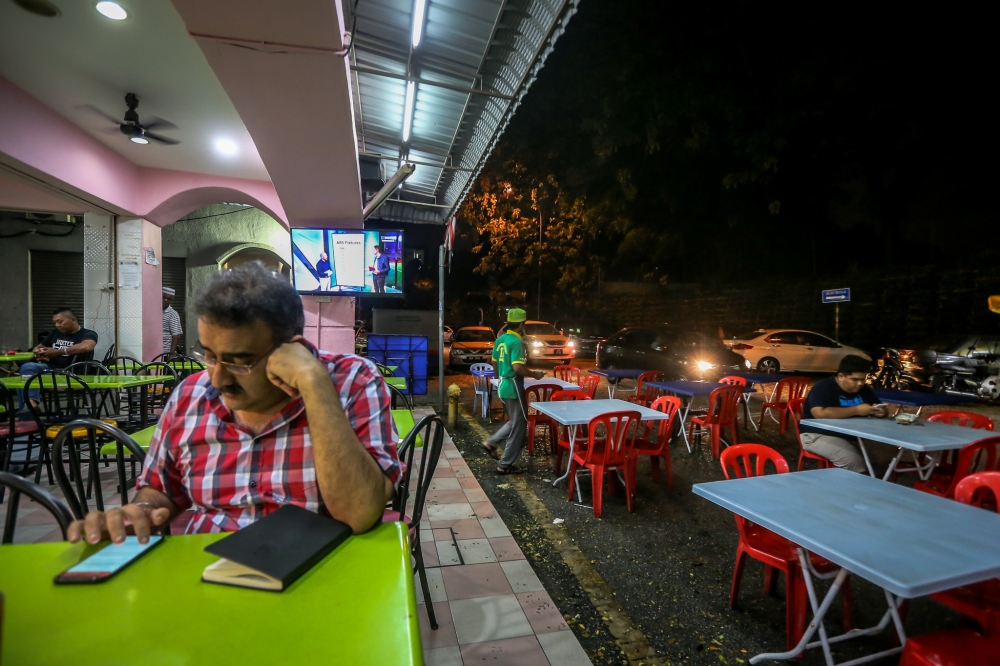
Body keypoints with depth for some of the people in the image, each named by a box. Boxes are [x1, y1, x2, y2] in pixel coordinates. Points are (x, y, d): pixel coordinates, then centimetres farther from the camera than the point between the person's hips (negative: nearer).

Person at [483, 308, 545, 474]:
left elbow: (494, 363, 16)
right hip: (513, 388, -9)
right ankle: (505, 465, 10)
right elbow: (517, 368, -26)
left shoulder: (500, 339, 8)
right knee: (519, 426, 3)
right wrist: (534, 374, -11)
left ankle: (491, 443, 23)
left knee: (514, 422, 24)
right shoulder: (516, 342, -18)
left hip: (503, 387, 9)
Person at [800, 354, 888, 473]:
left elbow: (884, 411, 17)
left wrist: (881, 412, -9)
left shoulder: (863, 390, 10)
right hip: (819, 435, -7)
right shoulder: (823, 388, -14)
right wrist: (856, 410, -24)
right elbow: (820, 413, -30)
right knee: (854, 460, -29)